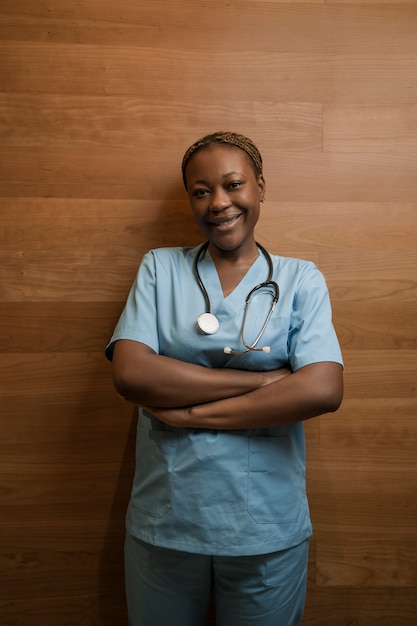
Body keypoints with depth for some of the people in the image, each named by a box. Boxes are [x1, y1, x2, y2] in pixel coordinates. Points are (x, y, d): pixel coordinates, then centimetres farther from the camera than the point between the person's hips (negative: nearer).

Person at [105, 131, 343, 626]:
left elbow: (323, 390, -16)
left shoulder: (300, 279, -2)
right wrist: (267, 380, -17)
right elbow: (130, 373, -14)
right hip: (163, 524, 1)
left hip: (268, 531, 0)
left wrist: (190, 413, -17)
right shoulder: (159, 269, 1)